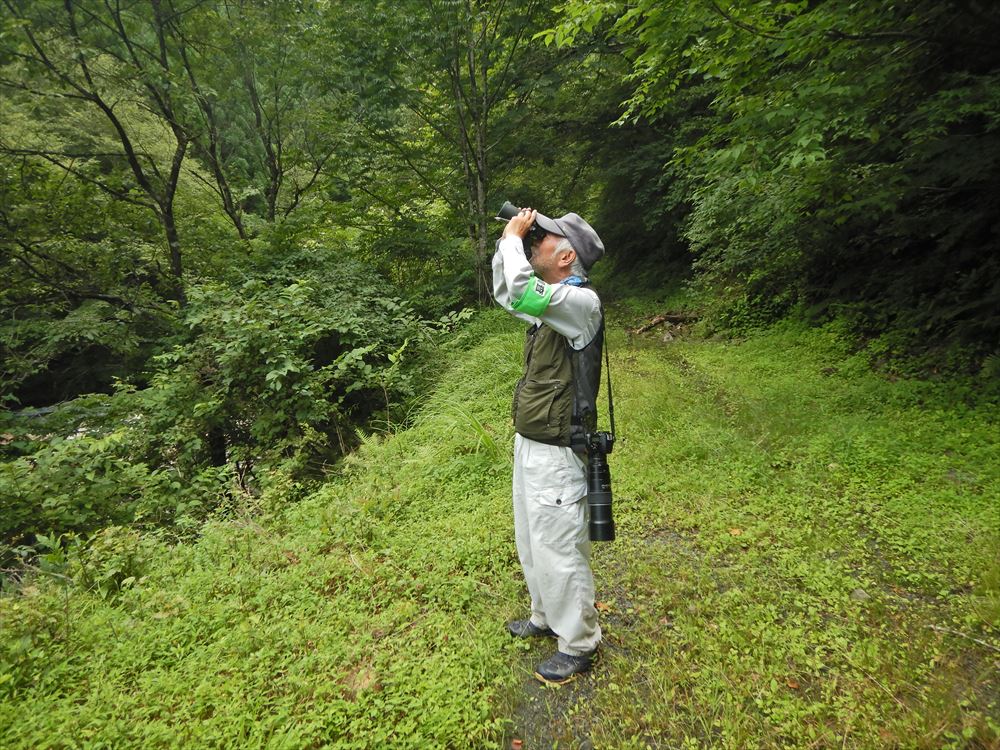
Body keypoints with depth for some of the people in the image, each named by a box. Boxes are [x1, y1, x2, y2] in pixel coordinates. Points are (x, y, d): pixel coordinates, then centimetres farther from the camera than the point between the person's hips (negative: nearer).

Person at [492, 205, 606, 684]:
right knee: (532, 541, 23)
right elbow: (504, 294, 23)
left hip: (556, 451, -10)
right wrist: (506, 241, 9)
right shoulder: (553, 298, 9)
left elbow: (520, 292, -35)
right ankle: (547, 617, 43)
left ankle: (578, 644, 24)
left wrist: (516, 235, -18)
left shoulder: (582, 301, -20)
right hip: (529, 442, 10)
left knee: (558, 548, 3)